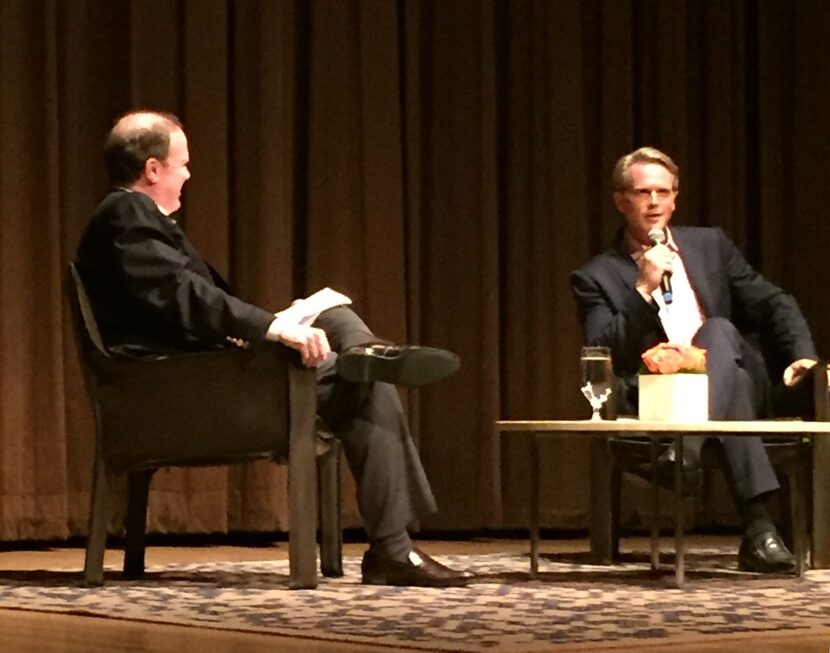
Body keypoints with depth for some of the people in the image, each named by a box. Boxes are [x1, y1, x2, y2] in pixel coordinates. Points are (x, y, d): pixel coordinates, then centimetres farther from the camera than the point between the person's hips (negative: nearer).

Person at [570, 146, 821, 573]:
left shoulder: (710, 245, 20)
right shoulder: (596, 278, 10)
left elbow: (771, 304, 16)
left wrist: (803, 355, -3)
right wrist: (643, 290, -12)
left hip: (733, 377, 3)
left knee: (718, 329, -32)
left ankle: (685, 454, -50)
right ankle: (757, 527, -49)